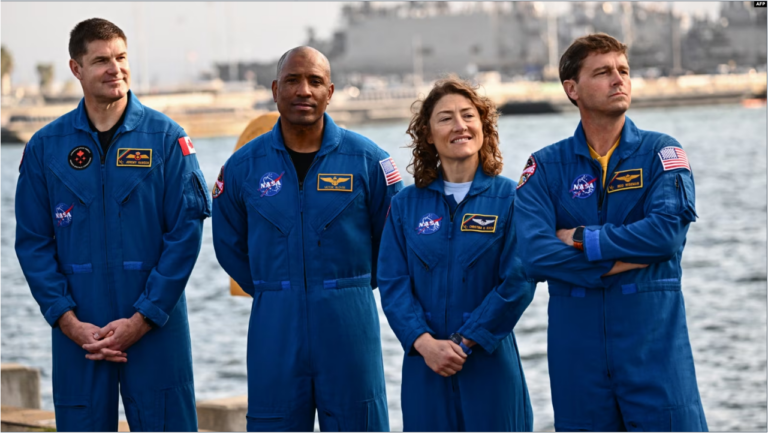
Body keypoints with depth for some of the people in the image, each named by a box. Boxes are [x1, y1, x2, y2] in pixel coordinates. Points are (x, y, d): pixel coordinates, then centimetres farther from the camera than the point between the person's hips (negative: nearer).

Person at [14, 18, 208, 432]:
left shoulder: (166, 138, 0)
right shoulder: (45, 147, 5)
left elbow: (186, 230, -5)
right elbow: (33, 242, 4)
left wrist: (142, 319, -10)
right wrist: (67, 320, -7)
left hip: (156, 328, -1)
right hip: (78, 332, 2)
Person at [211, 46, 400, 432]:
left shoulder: (367, 160, 0)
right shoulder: (243, 166, 3)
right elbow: (229, 245, 15)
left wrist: (352, 286, 10)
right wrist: (271, 292, 12)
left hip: (349, 325, -1)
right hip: (274, 329, 1)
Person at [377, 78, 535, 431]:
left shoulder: (509, 198, -1)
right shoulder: (406, 205, 6)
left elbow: (519, 282, -8)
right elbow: (392, 283, 0)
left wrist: (465, 342, -12)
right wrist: (425, 343, -14)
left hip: (490, 365, -2)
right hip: (425, 365, 2)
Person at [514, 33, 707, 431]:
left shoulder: (660, 153, 2)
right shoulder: (546, 167, 3)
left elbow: (668, 231, -15)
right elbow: (535, 254, -11)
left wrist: (581, 241, -10)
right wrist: (629, 260, -13)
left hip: (654, 341, -1)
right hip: (578, 349, 1)